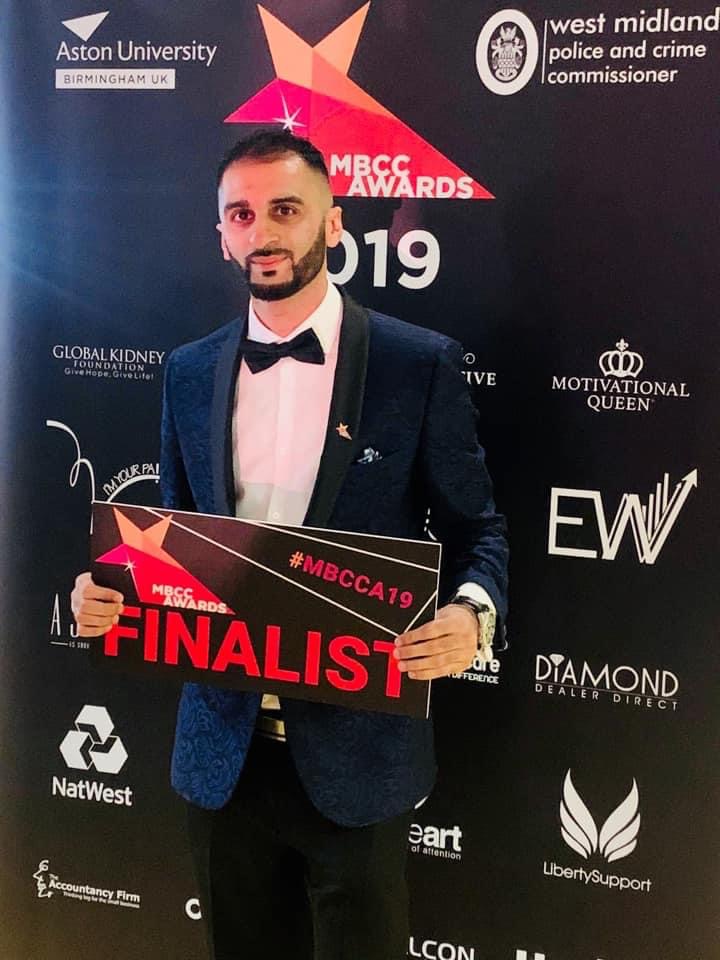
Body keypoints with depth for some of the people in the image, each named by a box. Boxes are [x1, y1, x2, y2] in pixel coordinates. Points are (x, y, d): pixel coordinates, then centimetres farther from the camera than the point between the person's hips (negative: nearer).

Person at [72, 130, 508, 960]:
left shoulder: (420, 363, -7)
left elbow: (475, 529, -2)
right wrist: (109, 589, -7)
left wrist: (472, 612, -23)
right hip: (222, 747, 4)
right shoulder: (191, 373, 5)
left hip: (356, 748, -3)